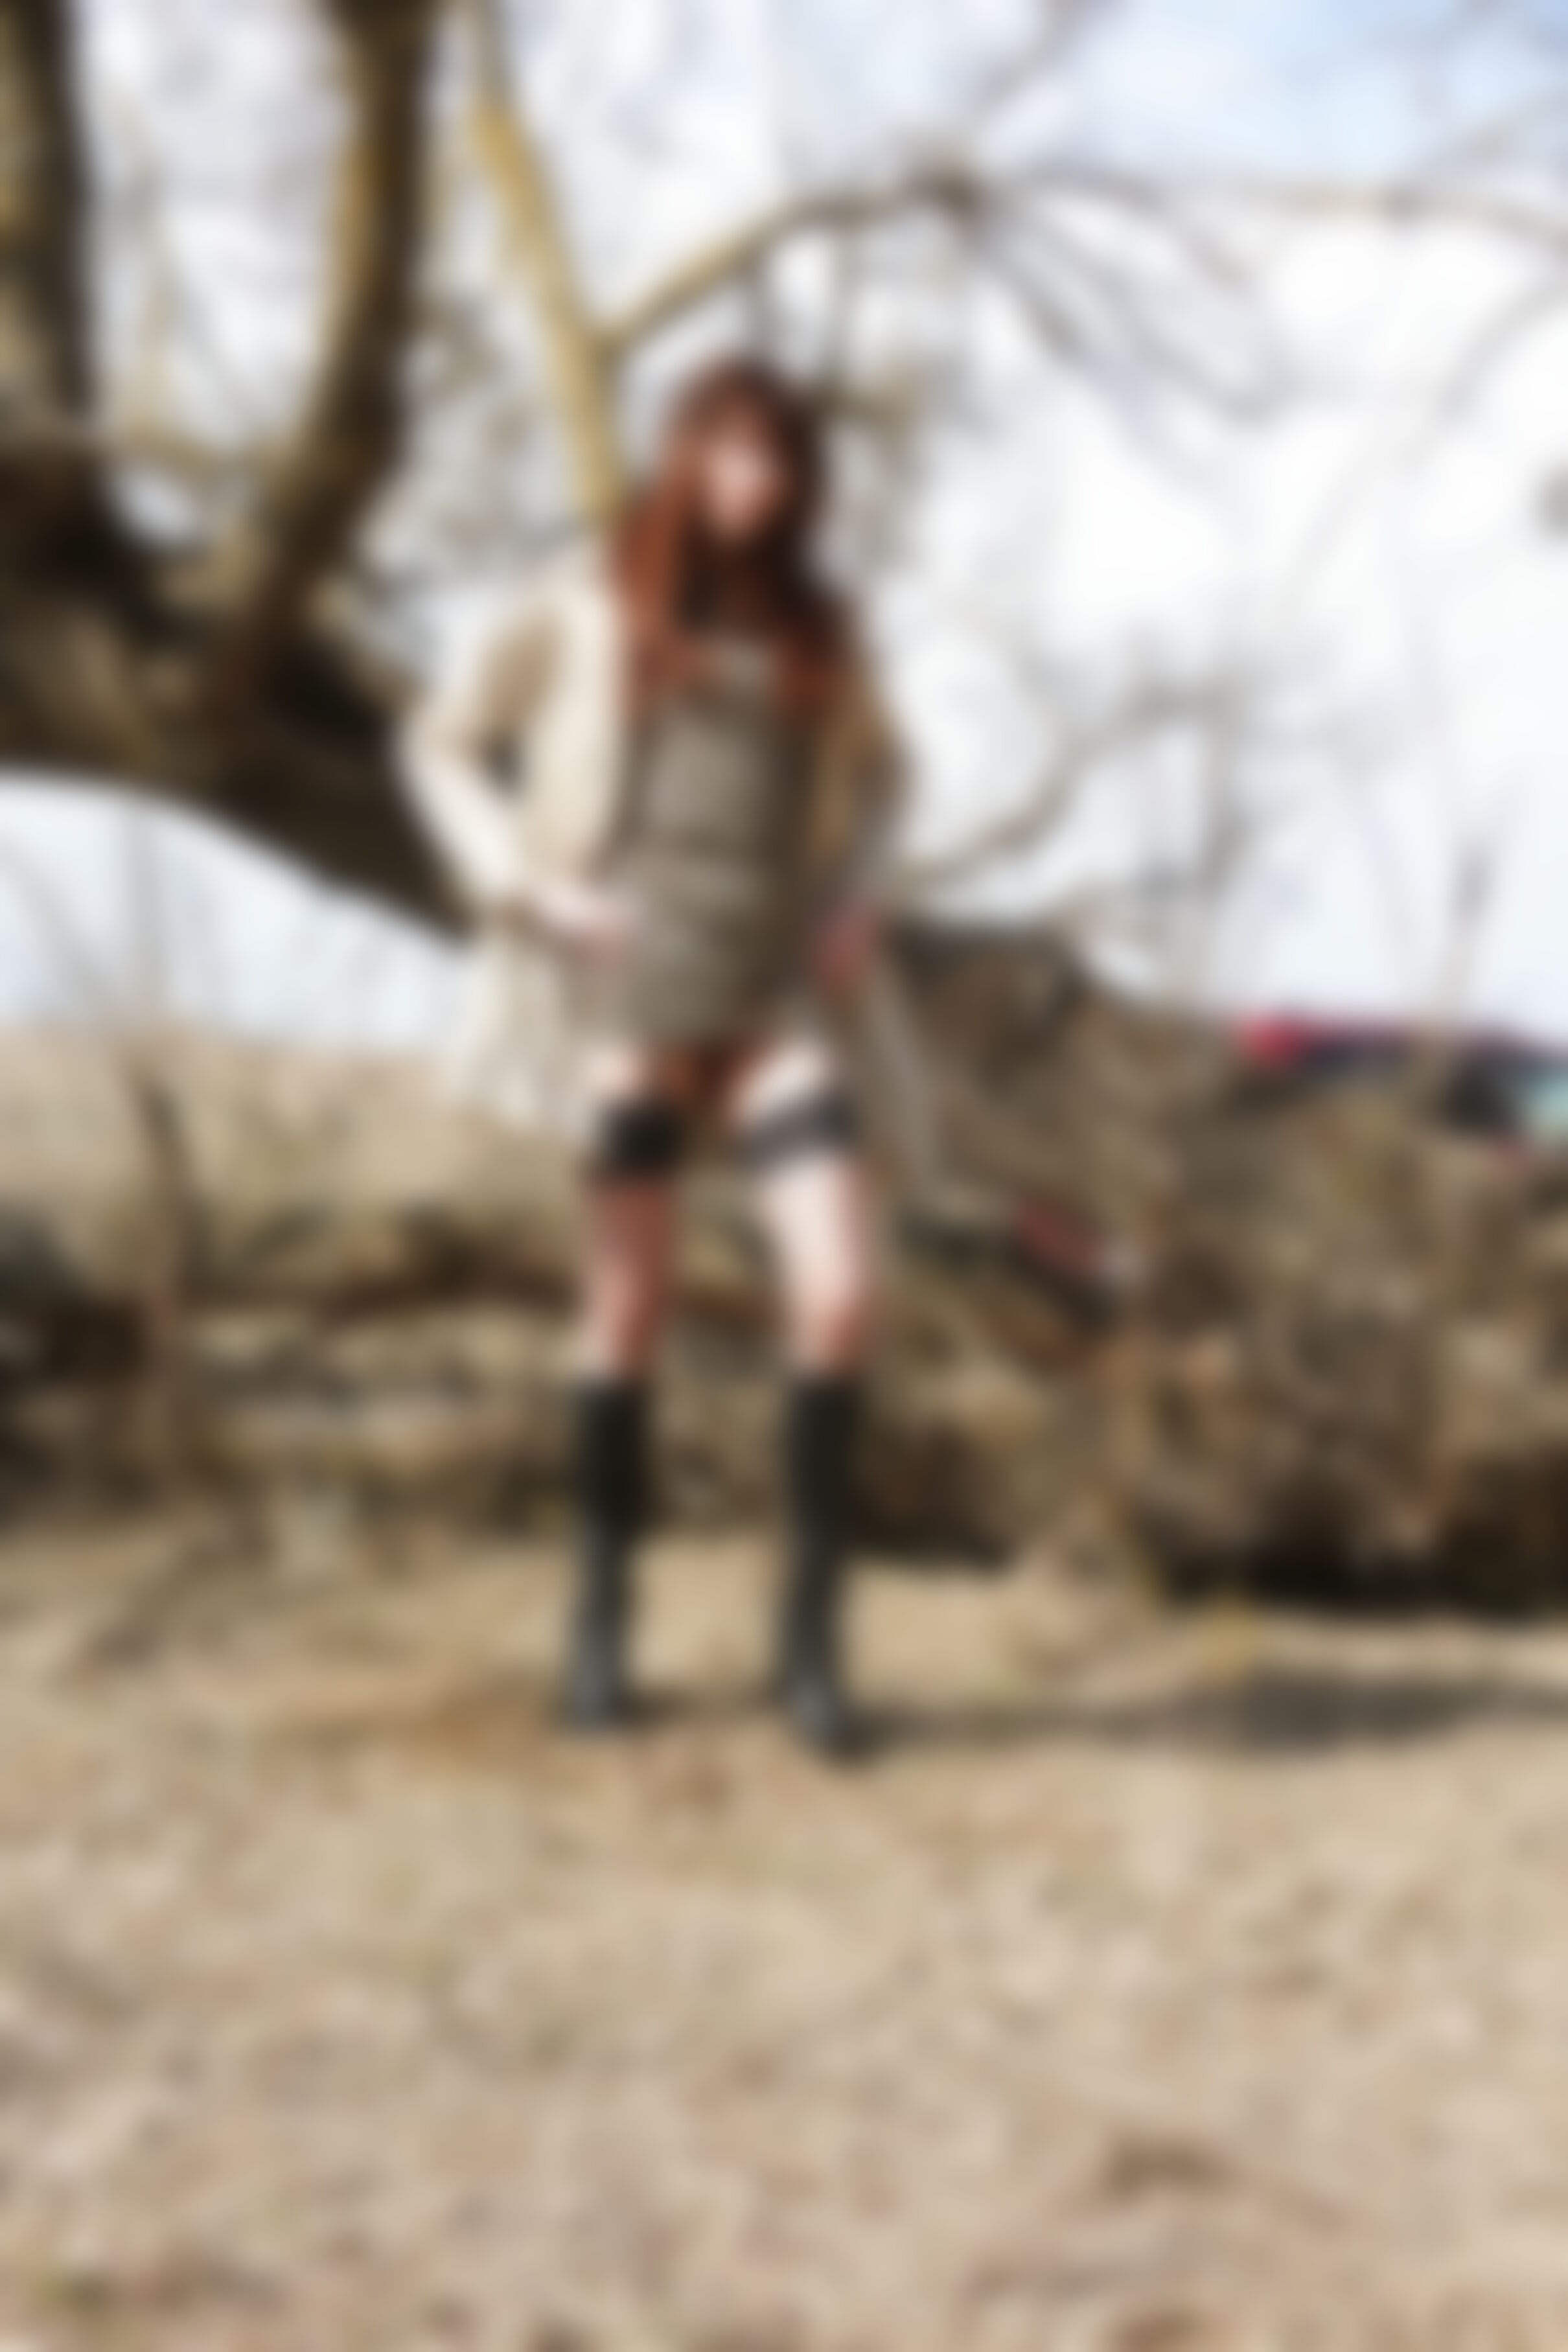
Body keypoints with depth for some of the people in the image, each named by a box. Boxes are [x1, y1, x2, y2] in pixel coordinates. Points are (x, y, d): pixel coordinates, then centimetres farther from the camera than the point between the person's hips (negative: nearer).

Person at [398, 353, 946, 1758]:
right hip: (634, 996, -2)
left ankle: (814, 1634, -1)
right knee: (631, 1310, 2)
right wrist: (530, 886, -5)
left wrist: (859, 897, 7)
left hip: (787, 1000, 2)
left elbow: (878, 777, 26)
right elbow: (446, 746, 8)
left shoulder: (821, 627, 11)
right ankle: (603, 1617, 18)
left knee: (842, 1296, -11)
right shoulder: (586, 602, 3)